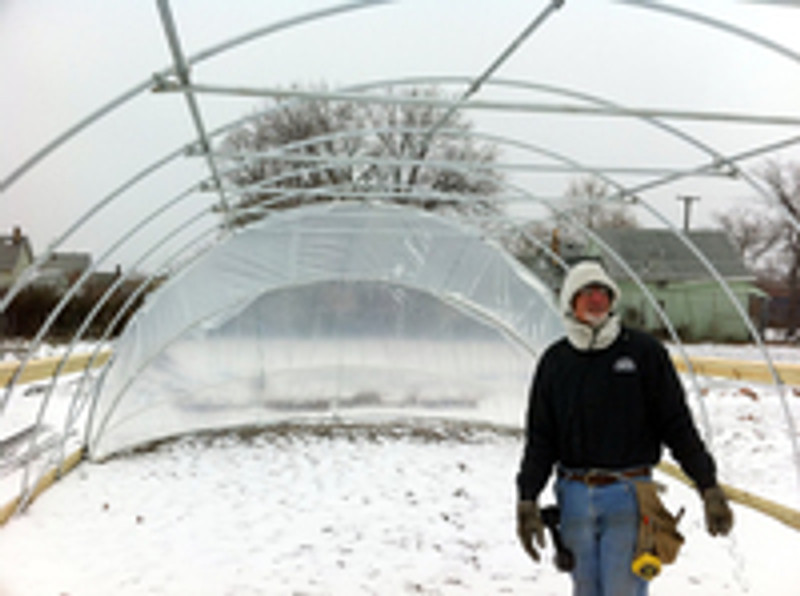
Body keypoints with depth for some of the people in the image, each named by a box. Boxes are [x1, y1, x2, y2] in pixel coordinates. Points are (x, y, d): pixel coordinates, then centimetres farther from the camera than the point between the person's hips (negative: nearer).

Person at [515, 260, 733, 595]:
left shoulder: (644, 352, -1)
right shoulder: (555, 361, 7)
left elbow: (677, 425, 1)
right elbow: (540, 438, 7)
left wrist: (710, 488, -2)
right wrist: (527, 500, -1)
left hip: (628, 495, -3)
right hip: (575, 495, 3)